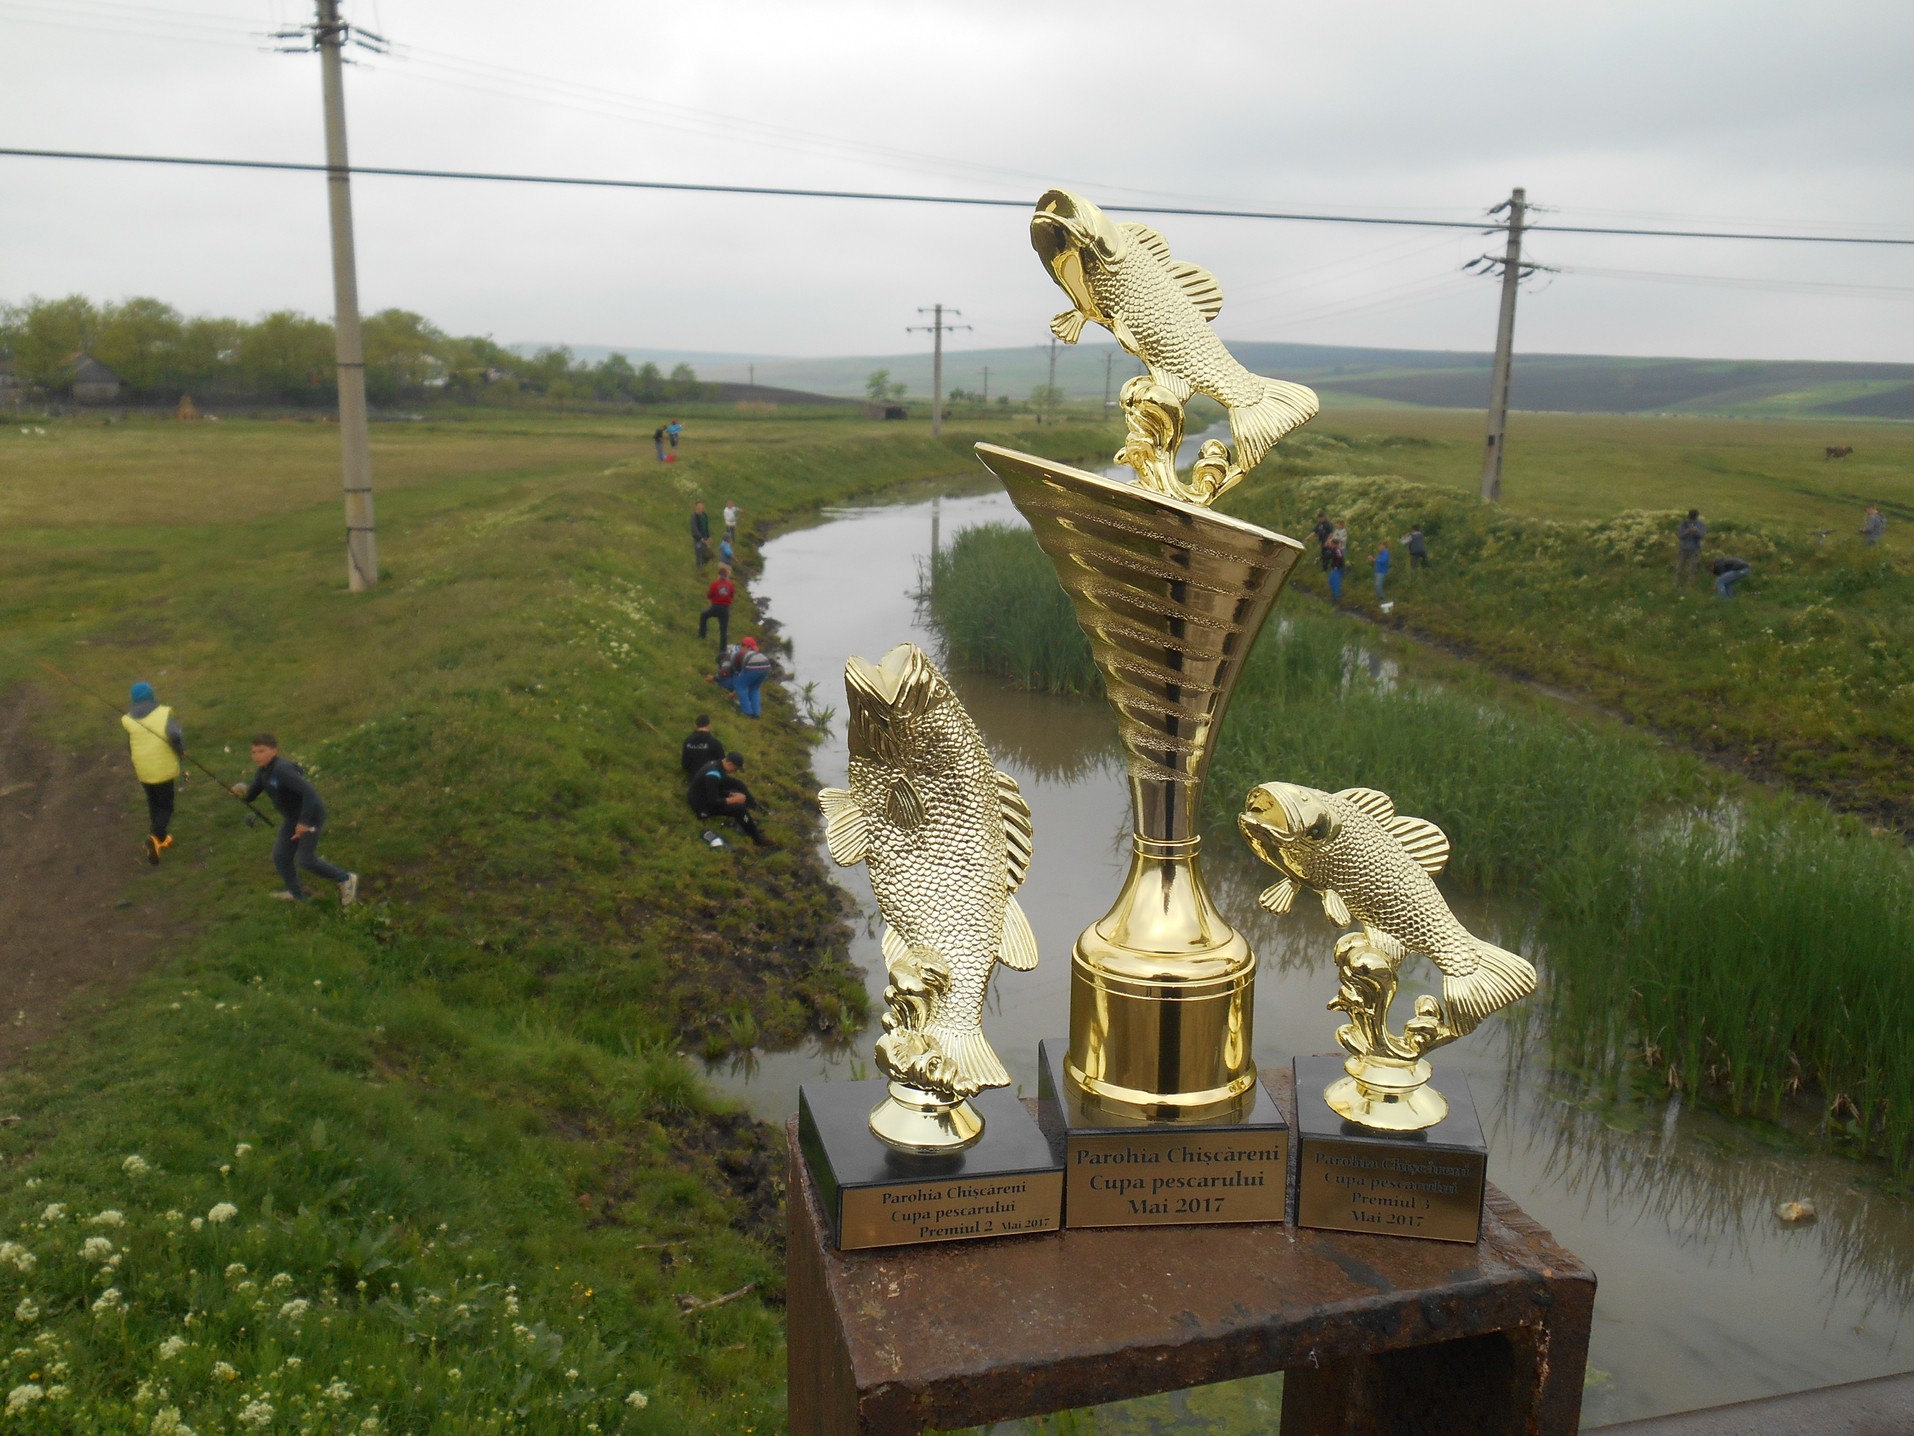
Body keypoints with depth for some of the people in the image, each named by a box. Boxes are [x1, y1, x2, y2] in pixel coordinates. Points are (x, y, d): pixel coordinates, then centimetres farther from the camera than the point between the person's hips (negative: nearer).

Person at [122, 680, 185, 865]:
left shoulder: (129, 720, 1)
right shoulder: (163, 712, -8)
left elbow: (129, 747, 6)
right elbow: (174, 736, -24)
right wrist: (180, 752, -6)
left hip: (143, 771, 3)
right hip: (164, 768, -3)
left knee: (153, 804, 23)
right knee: (165, 806, 7)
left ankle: (161, 838, 34)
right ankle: (155, 838, -16)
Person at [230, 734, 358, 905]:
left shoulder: (282, 770, -29)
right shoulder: (262, 773, 0)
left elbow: (309, 792, -35)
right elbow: (250, 796, 9)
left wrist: (304, 822, -33)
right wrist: (241, 793, -16)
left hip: (310, 816, -9)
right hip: (291, 818, 9)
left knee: (305, 860, -8)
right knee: (281, 855, 11)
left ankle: (345, 879, 9)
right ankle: (295, 893, 30)